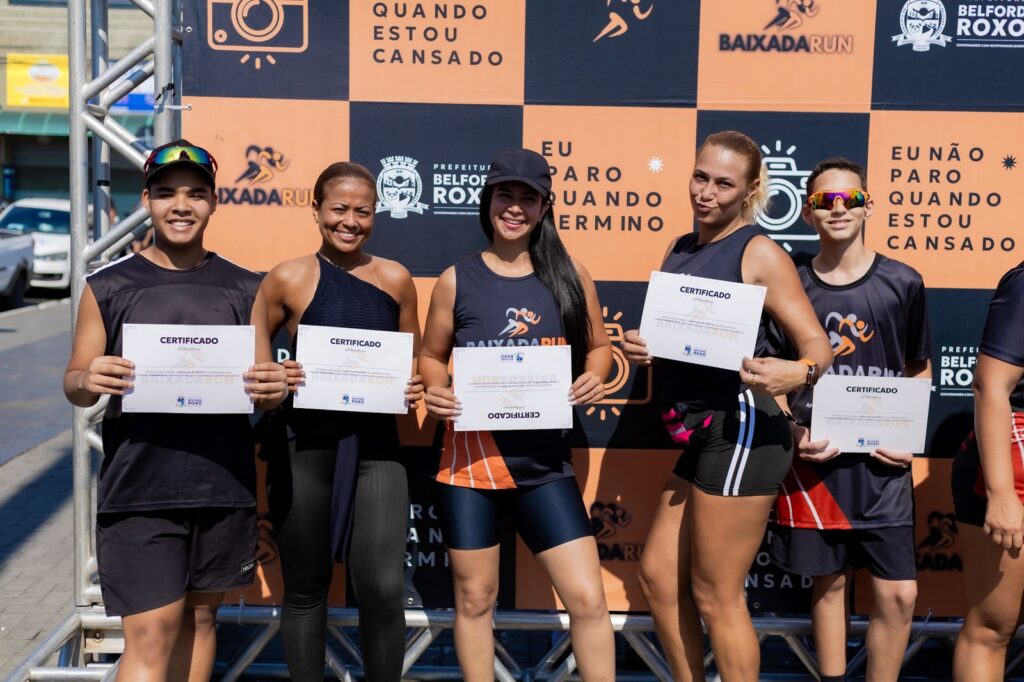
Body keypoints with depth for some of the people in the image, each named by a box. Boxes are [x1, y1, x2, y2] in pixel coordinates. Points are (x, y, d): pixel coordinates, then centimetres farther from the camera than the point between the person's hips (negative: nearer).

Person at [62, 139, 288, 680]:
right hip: (137, 487, -2)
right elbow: (74, 384, 6)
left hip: (225, 484, 2)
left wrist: (273, 389, -16)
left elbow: (264, 385, 9)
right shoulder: (108, 286, 3)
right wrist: (87, 382, -18)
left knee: (199, 615, 13)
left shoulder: (243, 289, 7)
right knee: (151, 634, -3)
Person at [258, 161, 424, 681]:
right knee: (305, 588, 12)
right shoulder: (287, 279, -2)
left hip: (375, 444, 1)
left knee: (383, 588, -6)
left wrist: (415, 387, -5)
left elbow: (414, 361, 15)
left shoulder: (396, 279, 4)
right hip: (303, 447, -1)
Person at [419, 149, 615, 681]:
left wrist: (594, 379, -8)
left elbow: (598, 346, 13)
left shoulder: (570, 277, 3)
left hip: (544, 462, 1)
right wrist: (436, 391, -11)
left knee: (588, 597, -1)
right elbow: (431, 356, 9)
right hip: (471, 457, 0)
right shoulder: (456, 279, 0)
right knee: (475, 598, 12)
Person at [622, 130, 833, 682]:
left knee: (715, 597, 2)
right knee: (658, 578, 17)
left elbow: (818, 345, -13)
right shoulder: (679, 250, 13)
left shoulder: (759, 253, -9)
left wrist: (796, 373, -35)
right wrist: (638, 346, -4)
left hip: (740, 429, -8)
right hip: (699, 434, 8)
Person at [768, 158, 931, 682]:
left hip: (881, 462, 0)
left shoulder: (902, 283, 1)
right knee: (829, 583, 11)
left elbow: (919, 371, 10)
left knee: (899, 593, -1)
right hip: (814, 459, 0)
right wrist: (793, 433, -9)